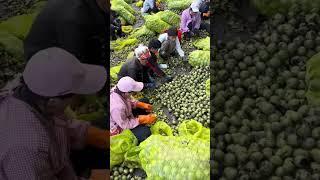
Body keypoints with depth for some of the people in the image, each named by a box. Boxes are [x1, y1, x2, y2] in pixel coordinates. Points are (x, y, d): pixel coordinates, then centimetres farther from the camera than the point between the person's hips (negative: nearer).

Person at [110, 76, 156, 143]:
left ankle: (139, 127, 19)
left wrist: (142, 105, -11)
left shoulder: (118, 90, -19)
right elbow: (125, 125, -29)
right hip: (118, 130, -9)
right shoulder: (117, 107, -42)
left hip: (125, 116, 9)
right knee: (146, 132, -21)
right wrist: (143, 120, -25)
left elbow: (129, 101, 1)